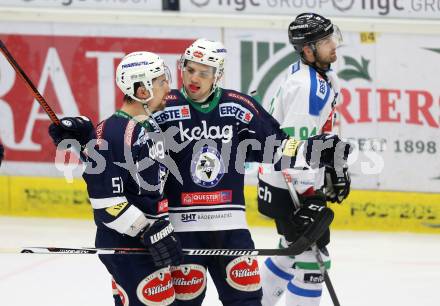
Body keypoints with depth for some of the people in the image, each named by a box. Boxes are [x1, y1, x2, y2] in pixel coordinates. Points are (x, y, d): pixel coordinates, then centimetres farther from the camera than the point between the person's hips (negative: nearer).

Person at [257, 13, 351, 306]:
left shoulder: (323, 76, 8)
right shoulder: (306, 86, -25)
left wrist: (335, 167, 22)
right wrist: (309, 197, -28)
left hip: (299, 181, 11)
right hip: (288, 188, -11)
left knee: (294, 250, 23)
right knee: (313, 258, -9)